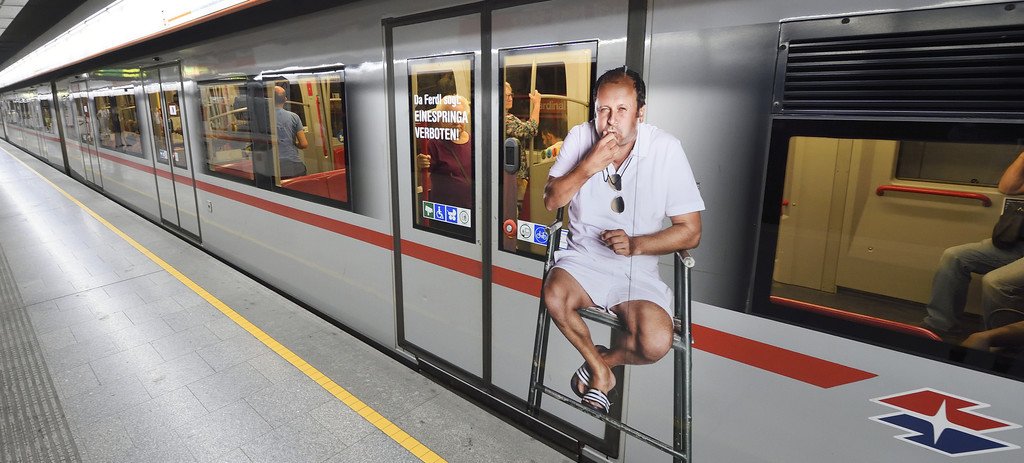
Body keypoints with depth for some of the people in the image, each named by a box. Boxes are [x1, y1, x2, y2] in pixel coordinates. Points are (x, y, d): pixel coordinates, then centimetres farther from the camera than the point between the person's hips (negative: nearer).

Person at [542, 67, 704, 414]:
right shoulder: (580, 137, -3)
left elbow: (690, 231, -6)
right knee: (554, 296, -30)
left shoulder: (666, 149, -10)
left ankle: (605, 359, 11)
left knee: (656, 343, -26)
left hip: (638, 270, -1)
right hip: (583, 257, 2)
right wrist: (588, 166, -19)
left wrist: (636, 245, -22)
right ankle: (599, 369, -1)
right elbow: (551, 201, -3)